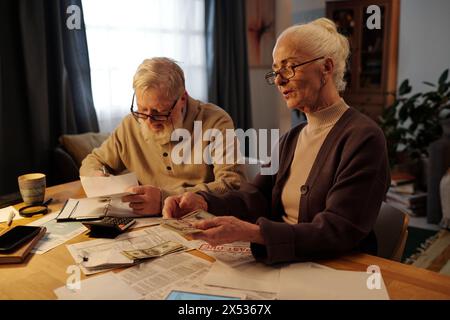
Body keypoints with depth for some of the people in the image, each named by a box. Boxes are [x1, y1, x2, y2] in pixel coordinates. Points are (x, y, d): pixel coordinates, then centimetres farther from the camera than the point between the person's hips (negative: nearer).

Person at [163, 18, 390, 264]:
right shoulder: (291, 139, 13)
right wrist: (203, 202, -17)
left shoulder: (363, 138, -13)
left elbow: (338, 232, -21)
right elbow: (257, 195, 2)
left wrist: (250, 232, -32)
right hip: (282, 263, 6)